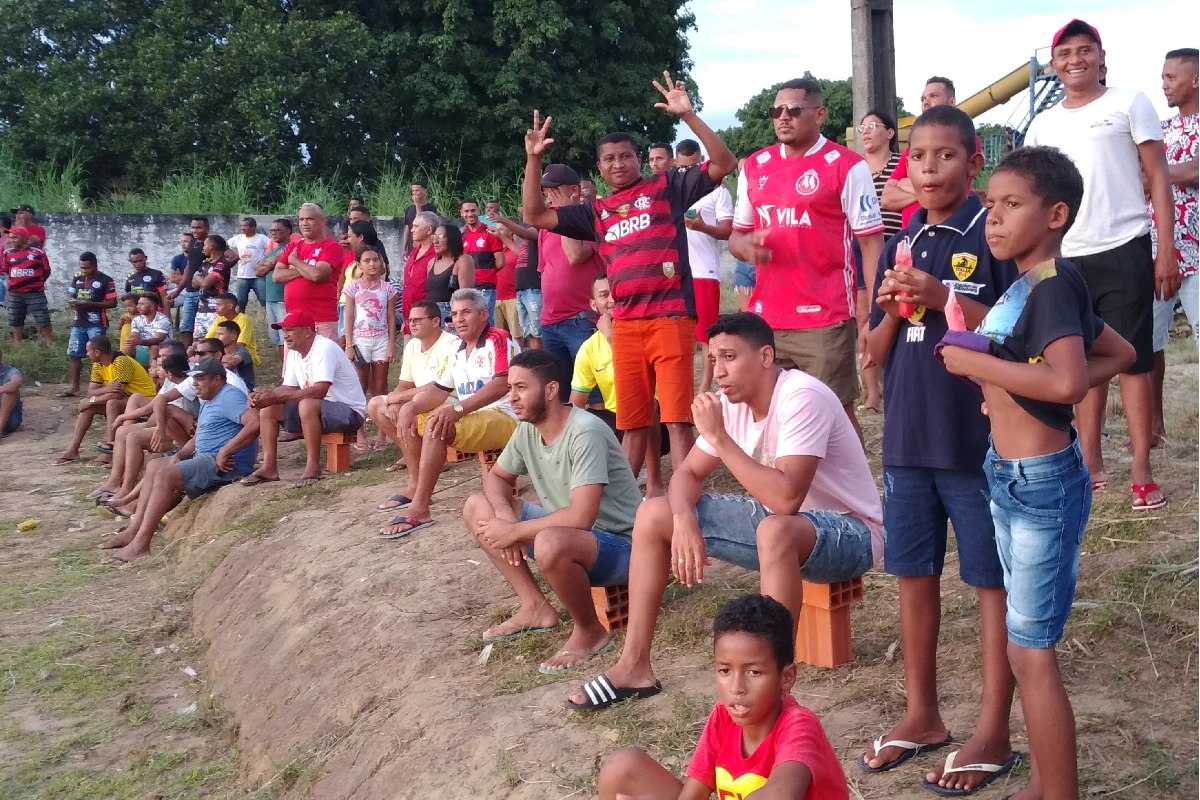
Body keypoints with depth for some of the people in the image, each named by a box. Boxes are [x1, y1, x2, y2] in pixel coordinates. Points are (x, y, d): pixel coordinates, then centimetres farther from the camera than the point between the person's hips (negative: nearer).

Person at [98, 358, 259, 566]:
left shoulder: (229, 397, -14)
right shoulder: (207, 402, 20)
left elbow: (255, 423, -30)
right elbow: (198, 438, 21)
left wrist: (225, 451, -28)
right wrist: (179, 455, 1)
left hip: (224, 464, -11)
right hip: (203, 458, 11)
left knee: (165, 476, -22)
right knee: (154, 466, 11)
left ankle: (140, 544, -24)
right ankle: (134, 530, 3)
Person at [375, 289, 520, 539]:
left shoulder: (499, 340, -12)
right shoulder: (459, 351, 15)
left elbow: (501, 386, -26)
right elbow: (438, 390, 14)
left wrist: (457, 409, -35)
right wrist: (410, 406, -7)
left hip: (505, 417, -10)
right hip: (471, 417, 10)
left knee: (436, 425, -32)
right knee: (408, 417, 7)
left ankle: (419, 510, -31)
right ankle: (415, 486, 9)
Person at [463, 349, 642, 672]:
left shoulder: (585, 433, -27)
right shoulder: (527, 428, -2)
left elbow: (580, 518, -34)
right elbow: (495, 477, 14)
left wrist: (514, 532, -22)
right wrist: (505, 516, -9)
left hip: (619, 544, -9)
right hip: (564, 531, 9)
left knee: (550, 544, -40)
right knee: (476, 507, 5)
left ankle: (591, 631, -12)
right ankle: (536, 607, 7)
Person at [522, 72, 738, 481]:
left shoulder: (667, 186, 7)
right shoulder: (597, 212, 18)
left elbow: (724, 164, 0)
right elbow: (535, 216, 18)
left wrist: (688, 116, -9)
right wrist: (533, 159, 9)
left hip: (671, 316, -4)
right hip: (625, 324, 4)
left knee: (677, 419, -6)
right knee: (633, 423, 12)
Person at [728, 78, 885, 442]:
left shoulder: (847, 166, -4)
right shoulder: (754, 167, 12)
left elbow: (871, 242, -6)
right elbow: (736, 235, 19)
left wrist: (873, 314, -12)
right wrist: (745, 245, -6)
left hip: (825, 319, -5)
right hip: (765, 319, 5)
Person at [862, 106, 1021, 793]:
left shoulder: (994, 234, -6)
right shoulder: (901, 246, 11)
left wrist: (943, 299, -21)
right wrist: (891, 311, -7)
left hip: (979, 438, -6)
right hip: (908, 438, 6)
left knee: (992, 581, 4)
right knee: (914, 575, 13)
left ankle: (995, 735, 16)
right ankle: (923, 716, 29)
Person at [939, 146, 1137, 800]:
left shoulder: (1053, 283, -17)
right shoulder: (1030, 286, 9)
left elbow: (1065, 380, -33)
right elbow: (1120, 353, 19)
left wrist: (976, 364, -23)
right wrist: (1018, 389, 7)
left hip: (1042, 482, -10)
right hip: (1010, 477, 10)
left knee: (1031, 653, -2)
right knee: (1028, 645, 18)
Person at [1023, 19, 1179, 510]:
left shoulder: (1129, 104, 2)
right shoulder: (1043, 125, 13)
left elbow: (1158, 178, -1)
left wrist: (1166, 250, -9)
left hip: (1123, 251, -4)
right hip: (1066, 258, 4)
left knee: (1133, 361, -2)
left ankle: (1141, 472, 1)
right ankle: (1090, 462, 17)